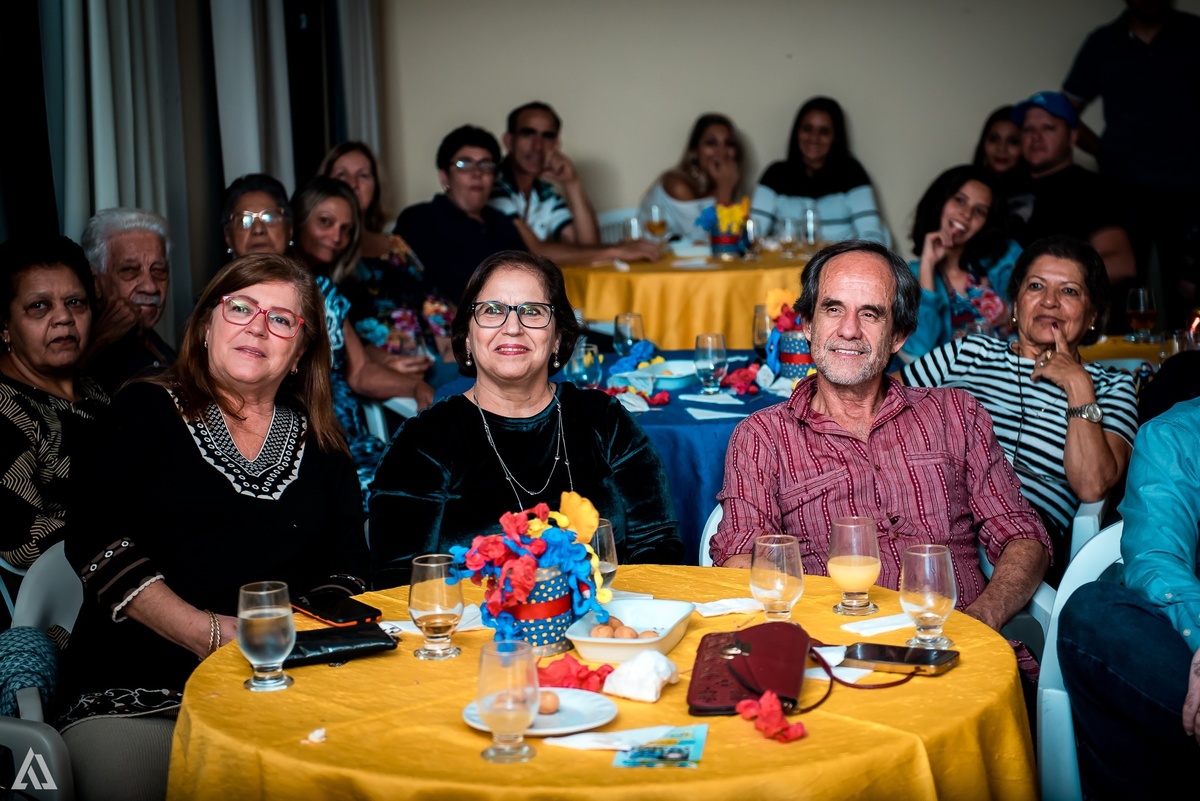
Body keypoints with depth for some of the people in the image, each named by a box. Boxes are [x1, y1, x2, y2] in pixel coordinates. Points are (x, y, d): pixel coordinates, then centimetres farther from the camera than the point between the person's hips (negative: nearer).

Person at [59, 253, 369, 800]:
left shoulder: (319, 443, 17)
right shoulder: (147, 411, 8)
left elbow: (346, 568, 12)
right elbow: (97, 539, -3)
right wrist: (208, 634, -13)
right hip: (134, 691, -2)